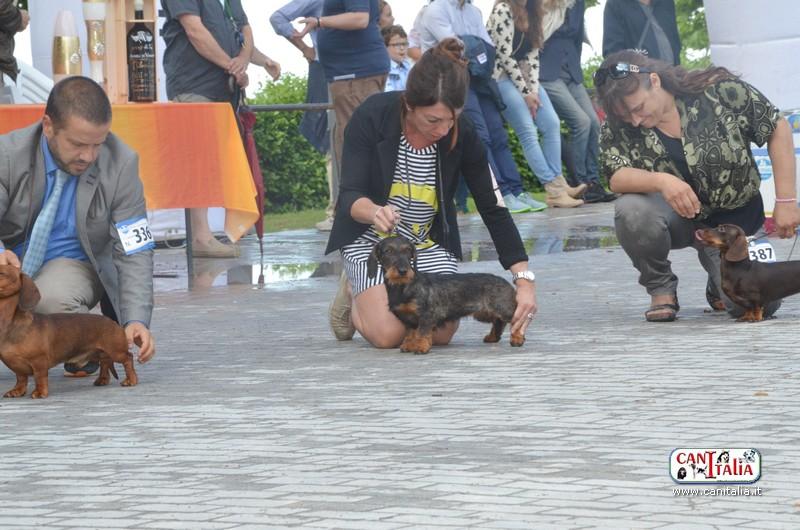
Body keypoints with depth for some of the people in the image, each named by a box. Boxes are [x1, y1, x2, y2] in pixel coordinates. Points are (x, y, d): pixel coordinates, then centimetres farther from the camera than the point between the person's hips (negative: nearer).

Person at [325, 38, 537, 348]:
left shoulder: (463, 134, -18)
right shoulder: (372, 117, -25)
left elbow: (494, 209, -12)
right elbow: (350, 197, -25)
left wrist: (524, 279, -20)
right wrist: (374, 212, -50)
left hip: (430, 244, 3)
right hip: (370, 238, -3)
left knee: (442, 333, -16)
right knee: (389, 334, -22)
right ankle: (353, 297, 14)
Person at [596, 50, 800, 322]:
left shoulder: (719, 91, -17)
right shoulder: (619, 127, -10)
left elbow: (778, 128, -9)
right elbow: (617, 177, -22)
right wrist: (661, 181, -43)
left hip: (735, 218, -1)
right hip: (676, 218, 1)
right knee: (631, 210, -34)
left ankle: (719, 285, 16)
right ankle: (661, 289, -6)